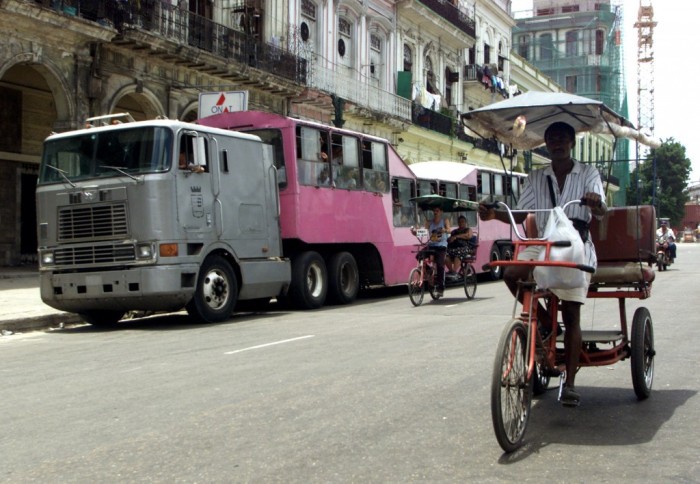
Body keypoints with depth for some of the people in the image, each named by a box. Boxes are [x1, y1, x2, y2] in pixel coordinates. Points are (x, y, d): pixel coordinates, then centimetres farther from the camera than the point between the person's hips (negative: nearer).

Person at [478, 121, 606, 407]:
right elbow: (520, 214, 7)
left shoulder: (587, 174, 3)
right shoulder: (536, 178, 11)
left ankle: (569, 383, 0)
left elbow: (601, 210, -11)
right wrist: (495, 215, -13)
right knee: (511, 274, -27)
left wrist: (596, 204, -36)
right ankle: (545, 322, -2)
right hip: (543, 243, 3)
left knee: (571, 313, -6)